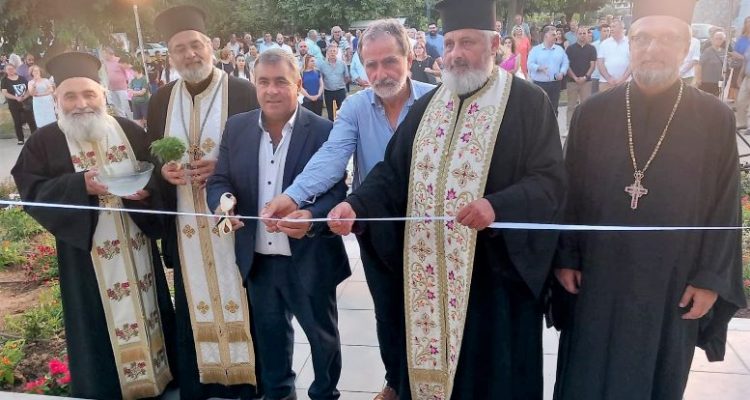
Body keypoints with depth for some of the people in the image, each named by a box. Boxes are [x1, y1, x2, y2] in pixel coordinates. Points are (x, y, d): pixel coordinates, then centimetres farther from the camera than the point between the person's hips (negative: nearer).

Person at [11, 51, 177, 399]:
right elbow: (32, 193, -9)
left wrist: (144, 190, -21)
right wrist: (82, 185, -24)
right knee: (99, 327, 6)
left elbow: (158, 177, 2)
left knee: (148, 311, 14)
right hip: (87, 258, -2)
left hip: (137, 250, 2)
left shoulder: (131, 132, 3)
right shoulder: (43, 142, -2)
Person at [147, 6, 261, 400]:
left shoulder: (243, 92, -5)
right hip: (185, 226, 4)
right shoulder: (160, 101, 8)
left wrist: (222, 167, -19)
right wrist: (163, 171, -9)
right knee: (193, 306, 13)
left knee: (240, 302, 7)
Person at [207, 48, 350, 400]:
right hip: (257, 258, 4)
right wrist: (223, 202, -19)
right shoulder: (236, 127, 1)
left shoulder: (323, 131, -12)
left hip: (308, 259, -3)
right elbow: (219, 180, 4)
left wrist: (312, 217, -33)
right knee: (269, 333, 23)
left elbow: (337, 191, -14)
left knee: (322, 334, 16)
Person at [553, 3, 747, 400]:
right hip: (596, 277, 0)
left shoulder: (716, 120, -5)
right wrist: (564, 257, -1)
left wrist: (712, 278, -4)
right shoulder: (591, 114, -4)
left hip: (672, 284, 0)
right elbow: (568, 192, 0)